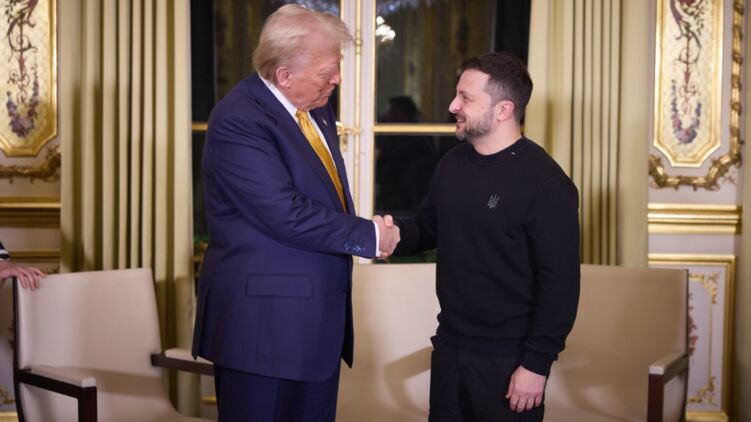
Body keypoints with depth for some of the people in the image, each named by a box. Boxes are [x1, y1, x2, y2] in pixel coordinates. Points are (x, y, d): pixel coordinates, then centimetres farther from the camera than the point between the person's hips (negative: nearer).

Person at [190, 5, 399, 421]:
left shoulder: (316, 108, 10)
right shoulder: (238, 120, -18)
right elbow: (286, 214, -24)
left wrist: (365, 233, 2)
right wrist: (369, 235, -15)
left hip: (317, 315, 9)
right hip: (263, 318, -8)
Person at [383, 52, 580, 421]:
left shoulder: (546, 183, -17)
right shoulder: (451, 164, 6)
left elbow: (560, 282, -17)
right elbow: (428, 227, 18)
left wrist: (537, 363, -18)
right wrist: (396, 233, -5)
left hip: (508, 358, -7)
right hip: (449, 346, 7)